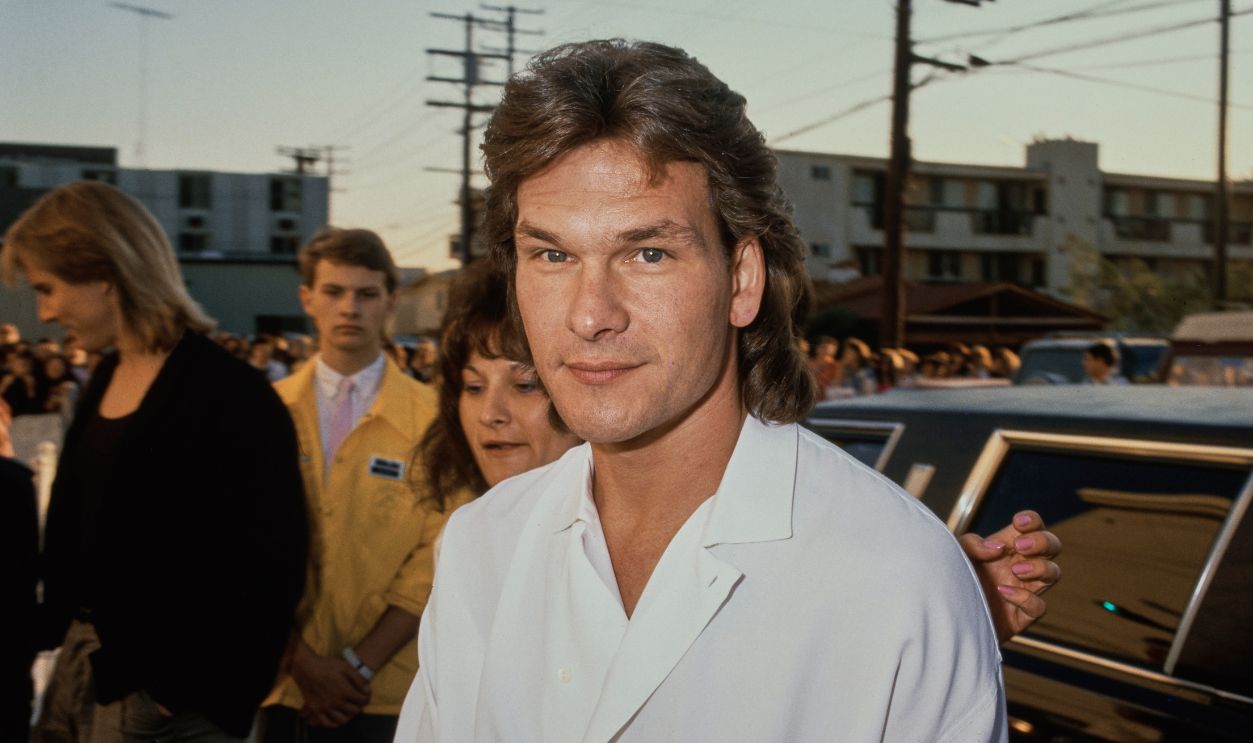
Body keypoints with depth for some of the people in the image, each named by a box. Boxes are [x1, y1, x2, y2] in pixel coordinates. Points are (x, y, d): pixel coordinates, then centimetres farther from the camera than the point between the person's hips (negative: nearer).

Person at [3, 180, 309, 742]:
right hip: (82, 663, 7)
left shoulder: (231, 398, -17)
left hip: (164, 693, -7)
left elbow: (267, 567, -17)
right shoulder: (104, 382, 8)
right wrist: (59, 640, 8)